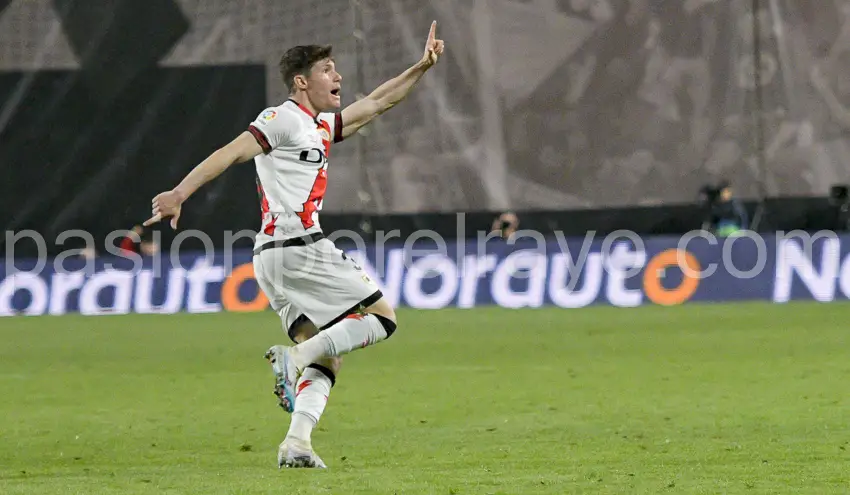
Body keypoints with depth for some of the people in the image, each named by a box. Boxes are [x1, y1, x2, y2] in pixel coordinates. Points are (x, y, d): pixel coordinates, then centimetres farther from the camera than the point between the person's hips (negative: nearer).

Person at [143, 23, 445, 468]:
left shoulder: (322, 126, 24)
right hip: (299, 245, -9)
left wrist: (422, 66, 33)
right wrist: (179, 194, -26)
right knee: (382, 316, -3)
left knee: (324, 361, 4)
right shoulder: (284, 118, -3)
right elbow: (232, 153, -15)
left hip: (271, 259, 9)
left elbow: (376, 103, 36)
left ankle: (297, 441, -12)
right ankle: (295, 355, -16)